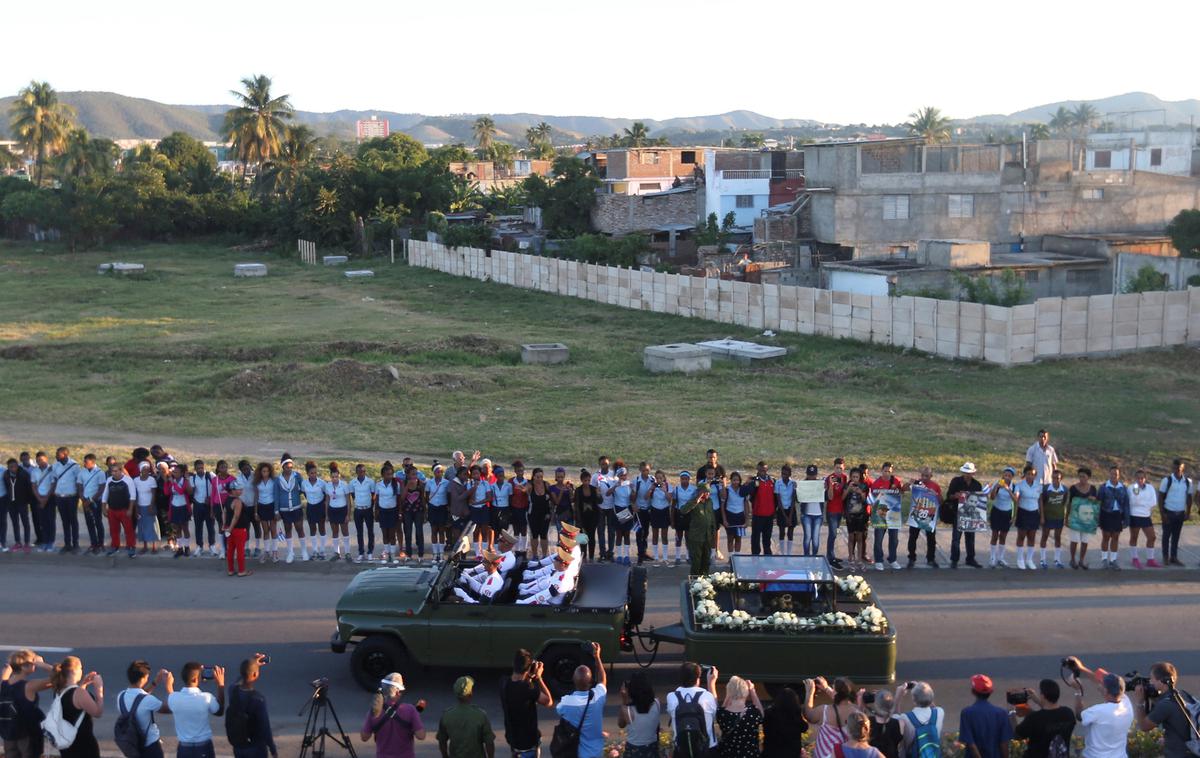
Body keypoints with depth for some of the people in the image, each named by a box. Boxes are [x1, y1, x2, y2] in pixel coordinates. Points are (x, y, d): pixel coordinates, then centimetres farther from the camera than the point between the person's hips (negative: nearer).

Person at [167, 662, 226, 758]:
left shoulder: (174, 698, -12)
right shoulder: (206, 698, -18)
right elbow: (219, 711, 2)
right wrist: (220, 685, 1)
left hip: (184, 748, 2)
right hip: (204, 748, -2)